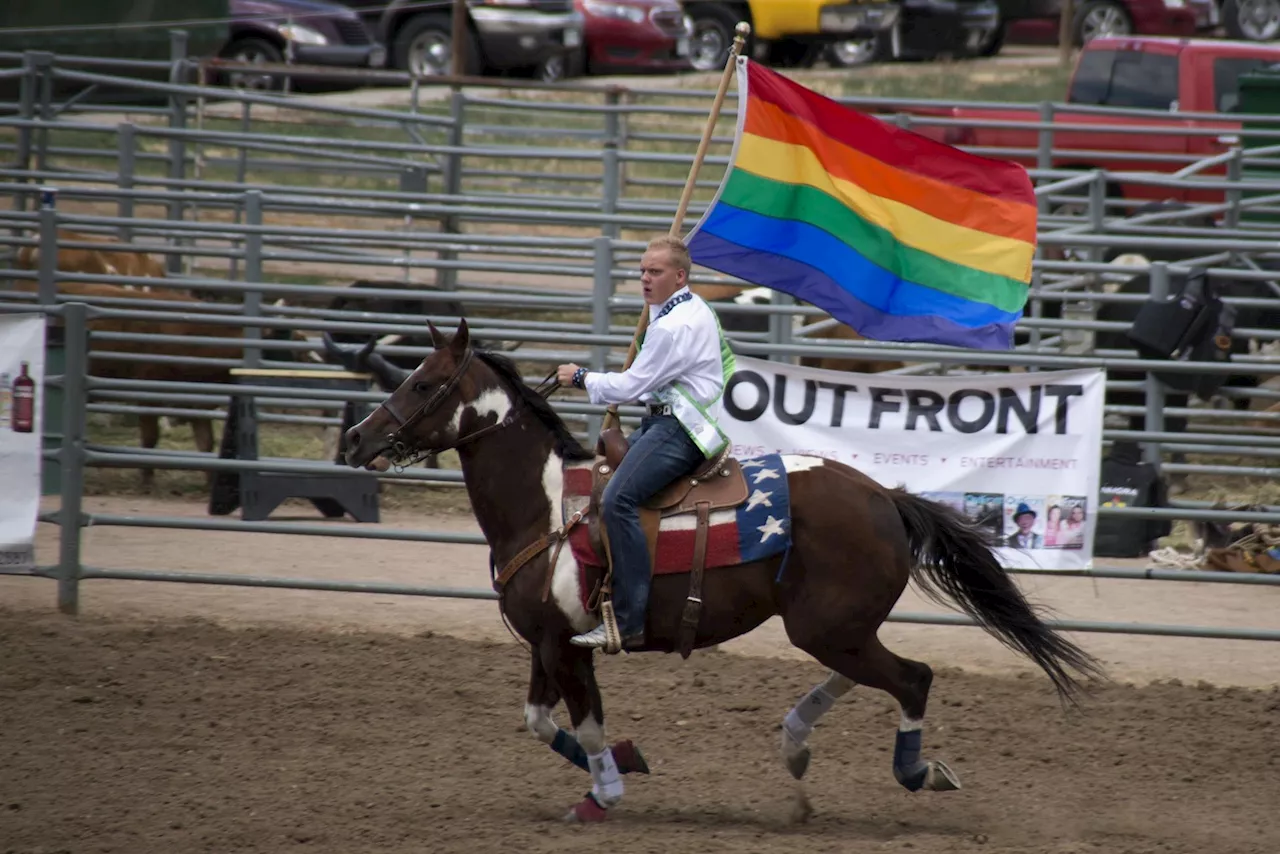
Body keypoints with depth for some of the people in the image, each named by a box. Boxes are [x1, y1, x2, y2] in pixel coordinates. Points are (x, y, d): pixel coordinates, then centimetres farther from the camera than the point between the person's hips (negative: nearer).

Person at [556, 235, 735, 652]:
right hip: (667, 419, 12)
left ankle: (628, 622, -33)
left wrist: (581, 378, 0)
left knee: (617, 499, -28)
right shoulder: (695, 310, 18)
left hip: (679, 429, -12)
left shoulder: (674, 327, -17)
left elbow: (631, 386, -15)